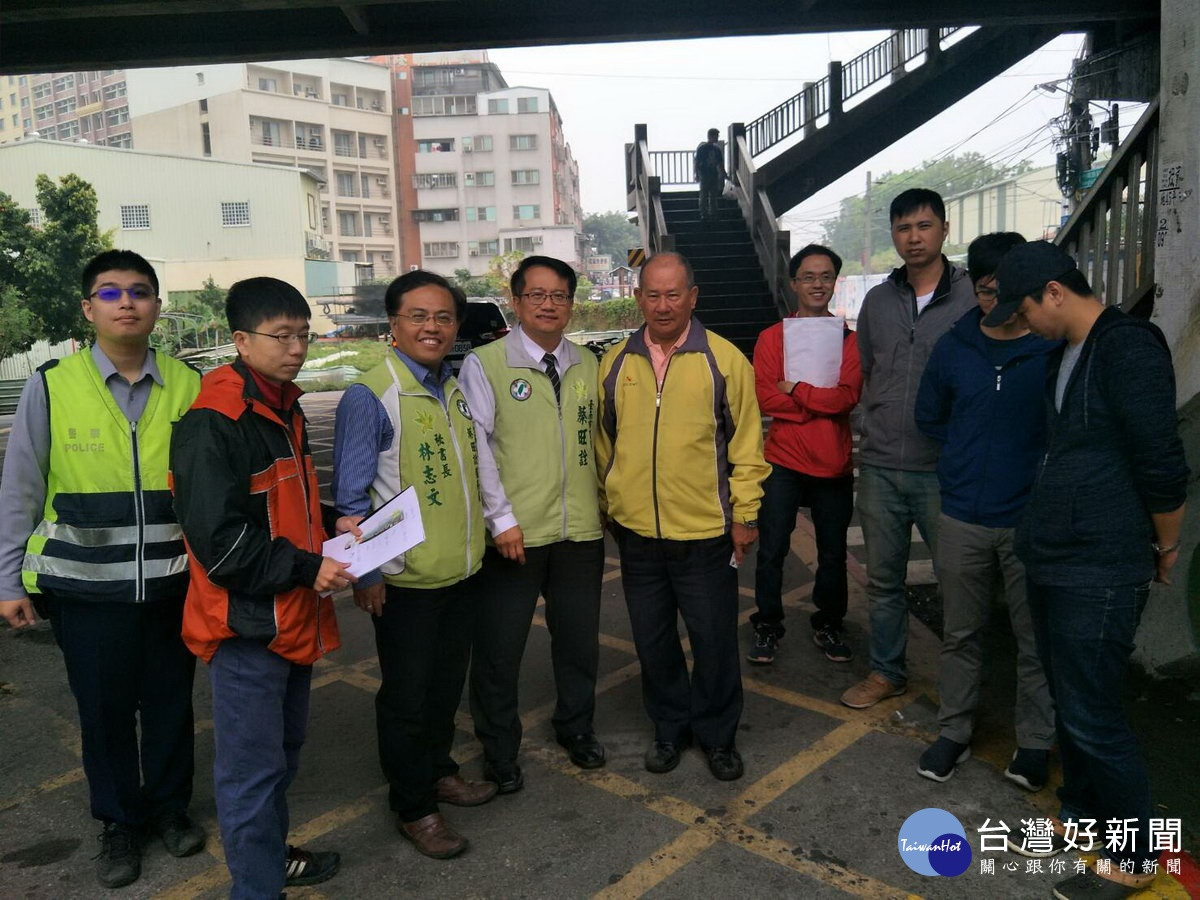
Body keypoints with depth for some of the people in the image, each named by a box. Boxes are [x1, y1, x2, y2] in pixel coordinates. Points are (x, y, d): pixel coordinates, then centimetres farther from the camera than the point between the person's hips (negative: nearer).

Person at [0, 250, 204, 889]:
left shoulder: (188, 387, -1)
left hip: (172, 580, 1)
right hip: (86, 586, -1)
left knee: (170, 701, 14)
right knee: (104, 710, 12)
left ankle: (170, 806, 38)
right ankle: (119, 821, 34)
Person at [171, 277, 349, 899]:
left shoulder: (284, 410, 11)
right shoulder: (211, 426, -18)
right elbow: (218, 541, -22)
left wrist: (333, 533, 7)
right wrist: (307, 568, -21)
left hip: (293, 615, 9)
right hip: (247, 624, -9)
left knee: (282, 752, 23)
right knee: (252, 769, 3)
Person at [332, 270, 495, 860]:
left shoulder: (457, 389, 6)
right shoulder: (370, 397, -16)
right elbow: (351, 497, -15)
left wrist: (496, 528, 14)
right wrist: (366, 573, -16)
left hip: (462, 570, 7)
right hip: (405, 580, -7)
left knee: (447, 684, 22)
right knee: (407, 695, 10)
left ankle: (438, 771, 43)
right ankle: (412, 807, 28)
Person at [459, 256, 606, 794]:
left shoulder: (588, 366, 9)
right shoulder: (485, 364, -5)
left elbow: (599, 440, 12)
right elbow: (475, 449, -9)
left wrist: (604, 503, 8)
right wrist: (501, 518, -13)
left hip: (581, 531, 4)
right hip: (514, 535, -4)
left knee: (579, 640, 19)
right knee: (499, 648, 8)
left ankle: (576, 728, 42)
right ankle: (499, 750, 30)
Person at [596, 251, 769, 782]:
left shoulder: (724, 359, -5)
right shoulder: (615, 363, 4)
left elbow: (746, 443, -2)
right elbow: (603, 443, 11)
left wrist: (745, 514, -3)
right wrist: (604, 507, 12)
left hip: (705, 533, -3)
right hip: (636, 532, 3)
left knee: (715, 640, 10)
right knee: (652, 640, 16)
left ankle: (717, 735, 31)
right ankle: (670, 728, 36)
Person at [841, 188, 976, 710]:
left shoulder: (973, 297, -3)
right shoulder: (877, 301, 10)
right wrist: (880, 423, 12)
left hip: (943, 468, -4)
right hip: (880, 466, 4)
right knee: (883, 579, 14)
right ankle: (886, 671, 30)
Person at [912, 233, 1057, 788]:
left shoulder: (1058, 347, -8)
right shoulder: (954, 347, 2)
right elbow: (929, 417, 15)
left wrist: (1043, 472, -6)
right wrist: (973, 455, 7)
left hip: (1033, 519, -2)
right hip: (963, 517, 3)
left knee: (1037, 639, 10)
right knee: (960, 633, 15)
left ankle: (1034, 742, 30)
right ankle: (954, 731, 31)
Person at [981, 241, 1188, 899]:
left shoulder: (1129, 350, -16)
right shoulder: (1067, 354, 12)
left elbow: (1163, 465, -17)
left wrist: (1164, 548, -4)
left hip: (1099, 573, -9)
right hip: (1049, 561, 9)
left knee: (1092, 718, 1)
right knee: (1067, 702, 20)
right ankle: (1081, 815, 38)